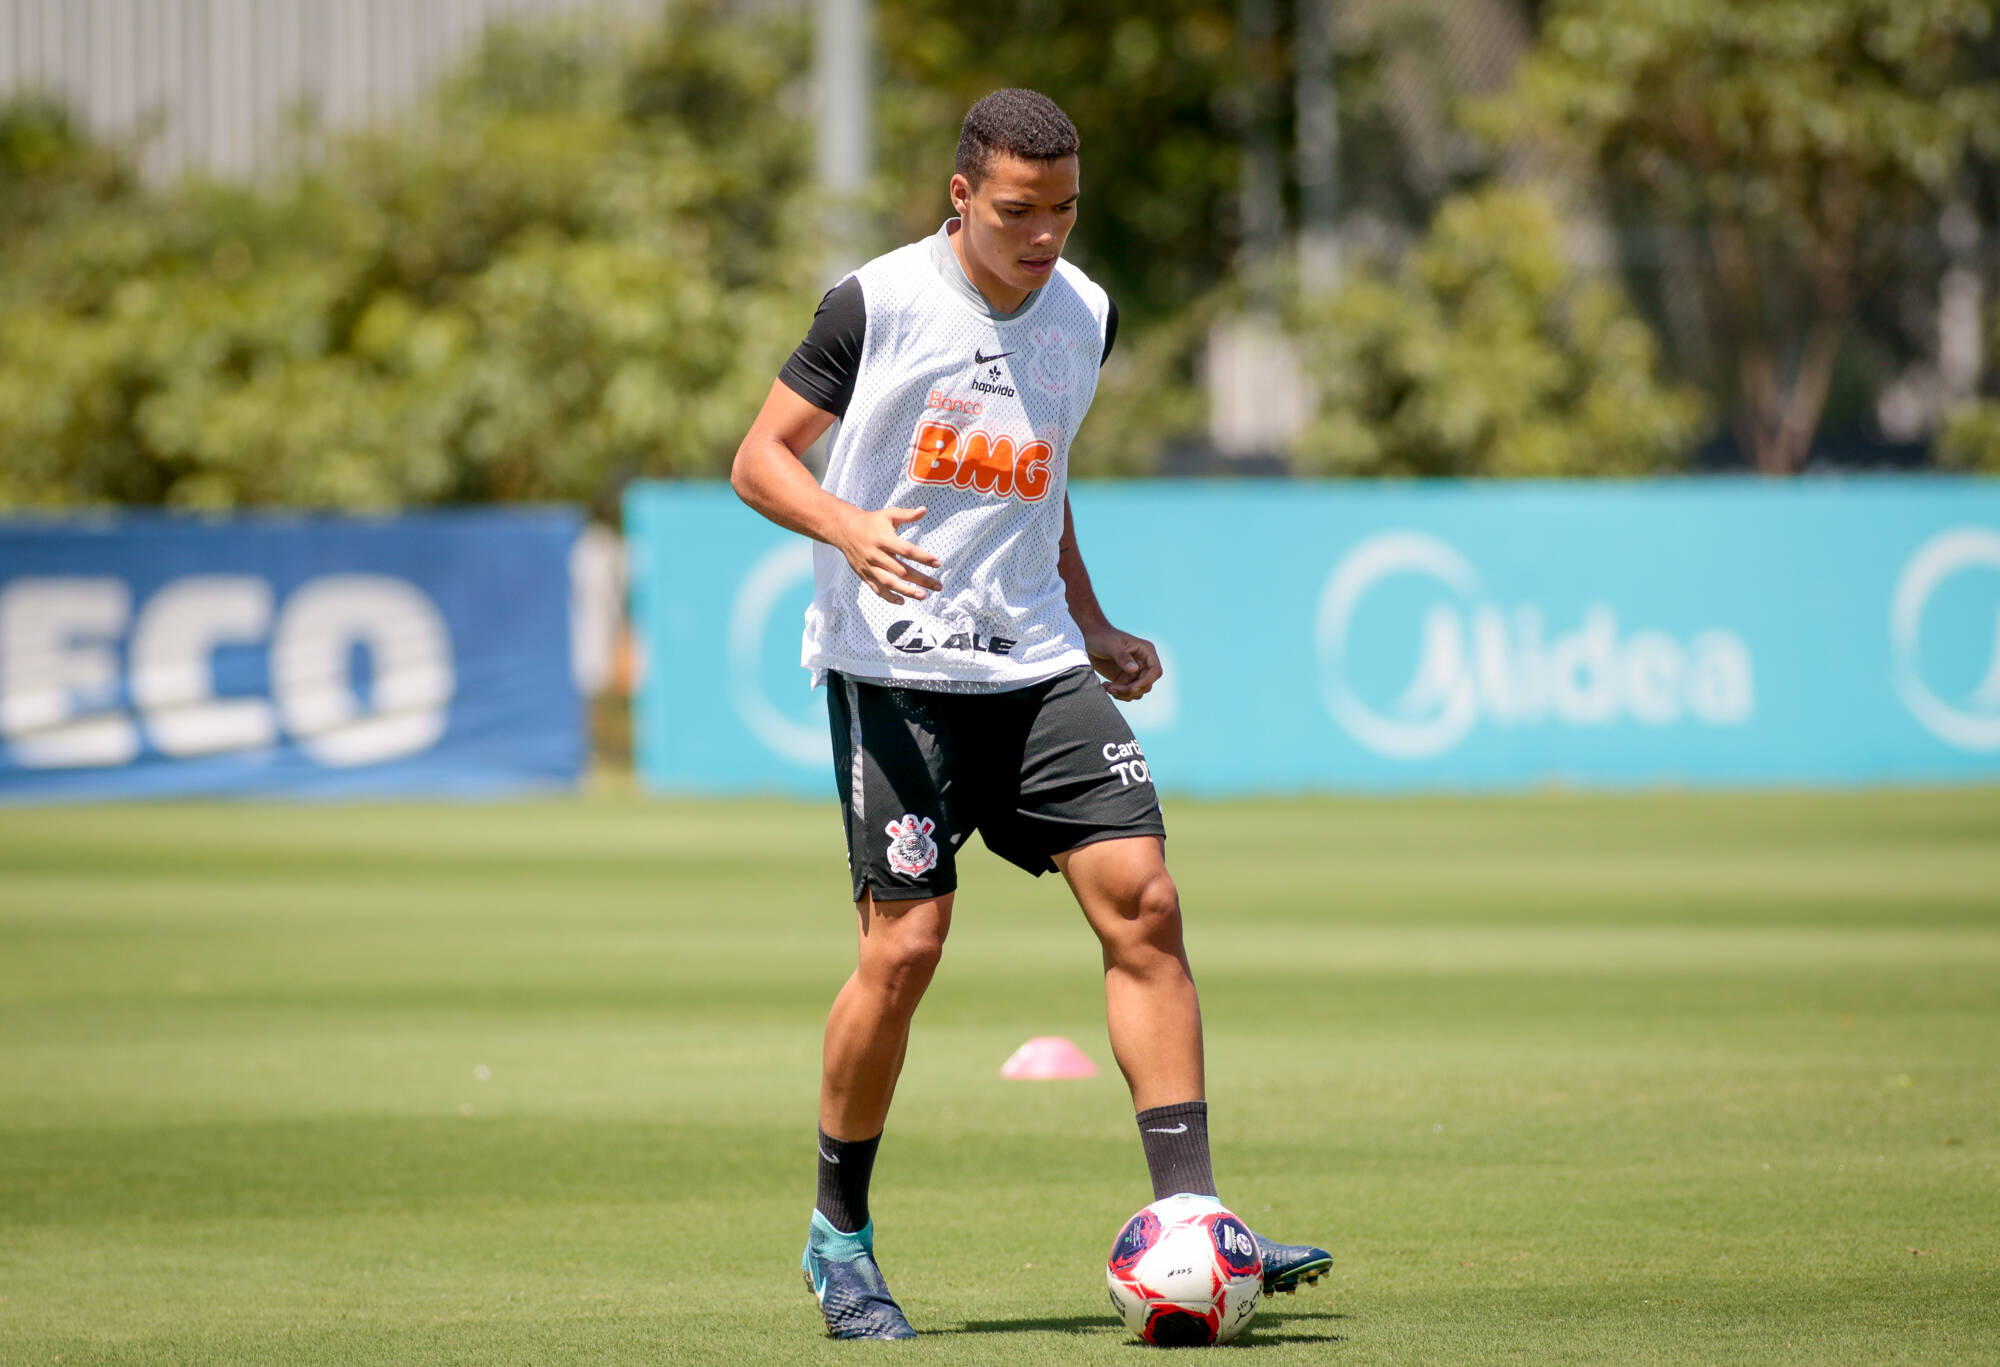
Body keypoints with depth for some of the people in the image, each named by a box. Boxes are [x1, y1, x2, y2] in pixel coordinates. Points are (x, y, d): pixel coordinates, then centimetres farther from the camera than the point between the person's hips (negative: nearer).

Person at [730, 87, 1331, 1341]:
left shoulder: (1083, 317, 9)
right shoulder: (878, 305, -8)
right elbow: (760, 458, -4)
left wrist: (1089, 626, 19)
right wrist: (847, 528, -23)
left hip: (1034, 668, 5)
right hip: (893, 670, -5)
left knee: (1143, 901, -8)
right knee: (906, 946, -9)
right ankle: (840, 1234, 10)